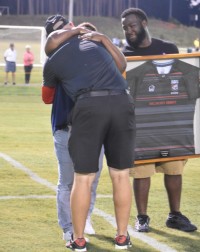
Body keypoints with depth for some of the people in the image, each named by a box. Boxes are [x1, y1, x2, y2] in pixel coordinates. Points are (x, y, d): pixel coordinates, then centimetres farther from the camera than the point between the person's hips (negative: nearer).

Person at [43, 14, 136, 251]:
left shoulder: (52, 62, 18)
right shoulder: (91, 39, 24)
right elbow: (121, 66, 37)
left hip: (89, 106, -2)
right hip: (122, 103, 2)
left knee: (83, 177, 7)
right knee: (120, 175, 11)